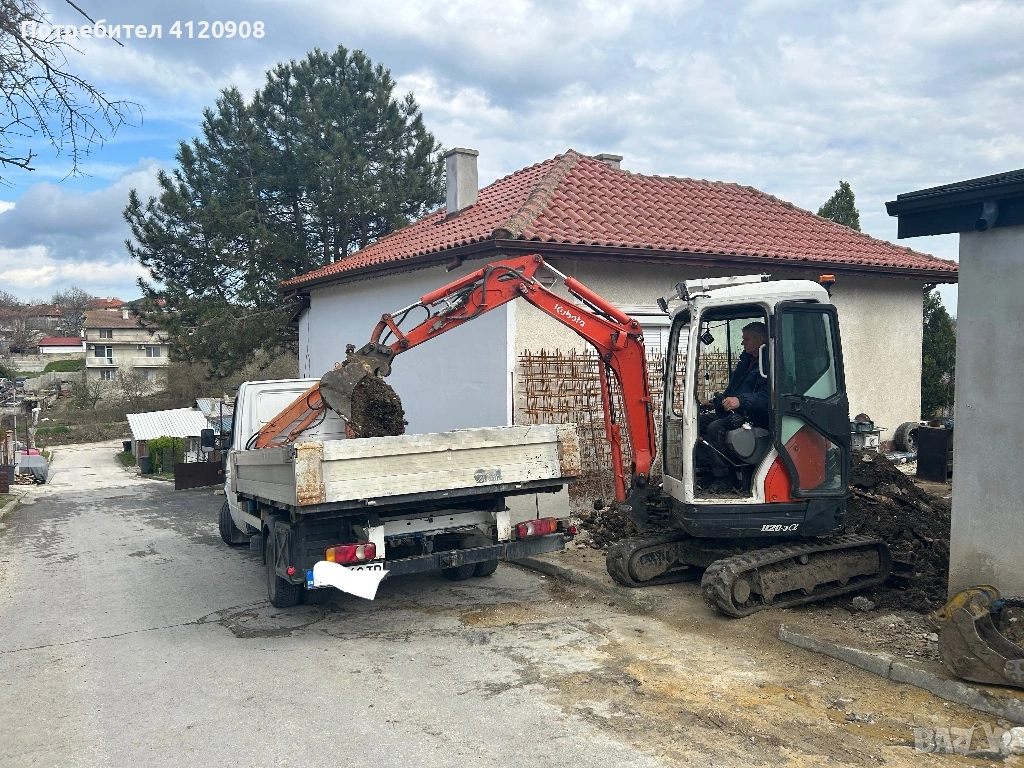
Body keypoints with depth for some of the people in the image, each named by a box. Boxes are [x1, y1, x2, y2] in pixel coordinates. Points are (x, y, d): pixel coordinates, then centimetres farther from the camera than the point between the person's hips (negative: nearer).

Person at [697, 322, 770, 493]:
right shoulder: (746, 361, 19)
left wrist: (740, 400, -40)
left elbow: (765, 397, -29)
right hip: (732, 414, 11)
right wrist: (714, 402, 20)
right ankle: (709, 466, -3)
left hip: (754, 418, -11)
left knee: (715, 428, -32)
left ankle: (725, 478, -20)